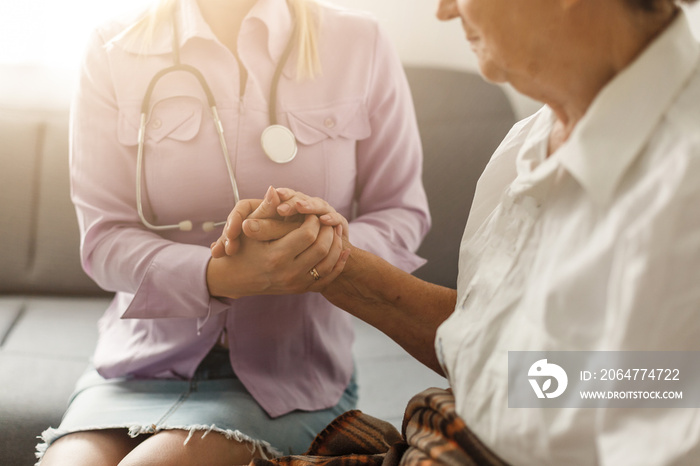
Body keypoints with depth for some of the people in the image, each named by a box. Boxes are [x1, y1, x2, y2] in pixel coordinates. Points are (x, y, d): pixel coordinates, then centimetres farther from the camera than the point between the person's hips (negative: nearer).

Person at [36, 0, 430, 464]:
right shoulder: (114, 52, -1)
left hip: (286, 373, -1)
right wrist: (221, 277, -26)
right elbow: (104, 237, -6)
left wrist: (333, 246, -22)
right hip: (144, 359, 2)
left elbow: (401, 212, 3)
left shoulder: (361, 45, -2)